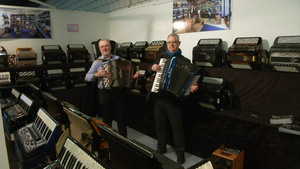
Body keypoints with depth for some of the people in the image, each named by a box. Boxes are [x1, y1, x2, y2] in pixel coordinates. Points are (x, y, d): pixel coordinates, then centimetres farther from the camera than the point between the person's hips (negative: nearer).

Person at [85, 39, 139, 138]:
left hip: (118, 92, 1)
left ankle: (124, 139, 22)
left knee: (121, 117, 7)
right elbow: (87, 77, -1)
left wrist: (133, 76, -7)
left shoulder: (118, 59, 7)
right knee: (107, 118, 11)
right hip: (105, 93, -1)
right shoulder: (97, 62, 2)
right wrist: (97, 75, -18)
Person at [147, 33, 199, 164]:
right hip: (159, 97, 4)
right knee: (160, 124, 15)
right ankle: (161, 148, 34)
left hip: (174, 99, -4)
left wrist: (193, 87, -25)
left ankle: (180, 152, 22)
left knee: (177, 126, 4)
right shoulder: (161, 57, 11)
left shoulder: (185, 61, 0)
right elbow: (149, 70, 15)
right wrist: (152, 68, -8)